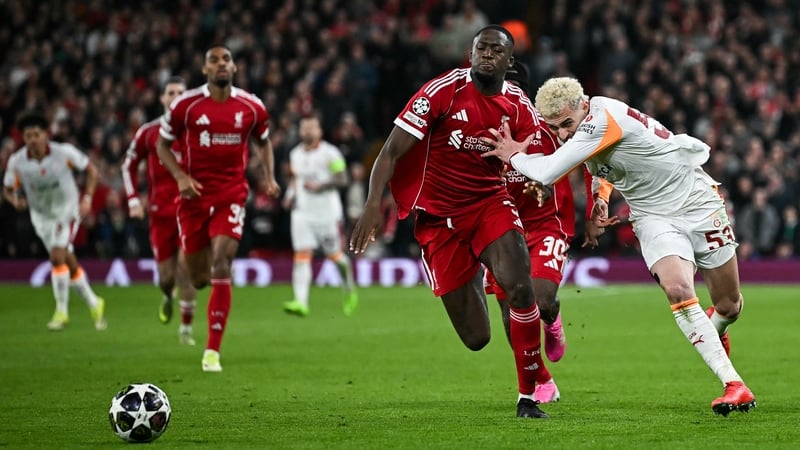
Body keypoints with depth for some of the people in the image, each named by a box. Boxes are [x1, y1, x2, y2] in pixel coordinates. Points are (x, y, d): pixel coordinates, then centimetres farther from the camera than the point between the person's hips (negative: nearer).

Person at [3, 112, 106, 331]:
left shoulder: (64, 152, -19)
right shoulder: (16, 161, -14)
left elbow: (91, 170, -5)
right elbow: (8, 189, 0)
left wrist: (87, 198, -14)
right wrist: (15, 200, -23)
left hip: (67, 209, -3)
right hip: (41, 215, 3)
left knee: (57, 257, -19)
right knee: (70, 263, 10)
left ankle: (61, 311, -8)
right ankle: (94, 304, 28)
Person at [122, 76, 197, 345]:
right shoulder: (149, 132, 3)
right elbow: (129, 165, 14)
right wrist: (133, 199, 4)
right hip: (160, 211, 1)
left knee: (186, 268, -13)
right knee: (166, 276, 2)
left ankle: (186, 327, -2)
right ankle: (169, 296, 40)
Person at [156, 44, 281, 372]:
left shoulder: (252, 107, 1)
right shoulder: (186, 105, -5)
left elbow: (263, 142, 19)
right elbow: (163, 145, 6)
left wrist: (269, 176, 3)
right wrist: (181, 177, -10)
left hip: (231, 196, 0)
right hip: (194, 195, 0)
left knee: (221, 267, -17)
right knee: (199, 279, 4)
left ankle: (212, 351, -12)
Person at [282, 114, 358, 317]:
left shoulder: (330, 153, -8)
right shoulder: (295, 154, 11)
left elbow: (342, 179, -11)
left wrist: (320, 186, -23)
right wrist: (290, 195, 8)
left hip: (327, 212, -4)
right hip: (302, 212, 4)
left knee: (334, 254, 7)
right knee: (302, 255, -10)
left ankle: (349, 288, 35)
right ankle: (301, 302, -19)